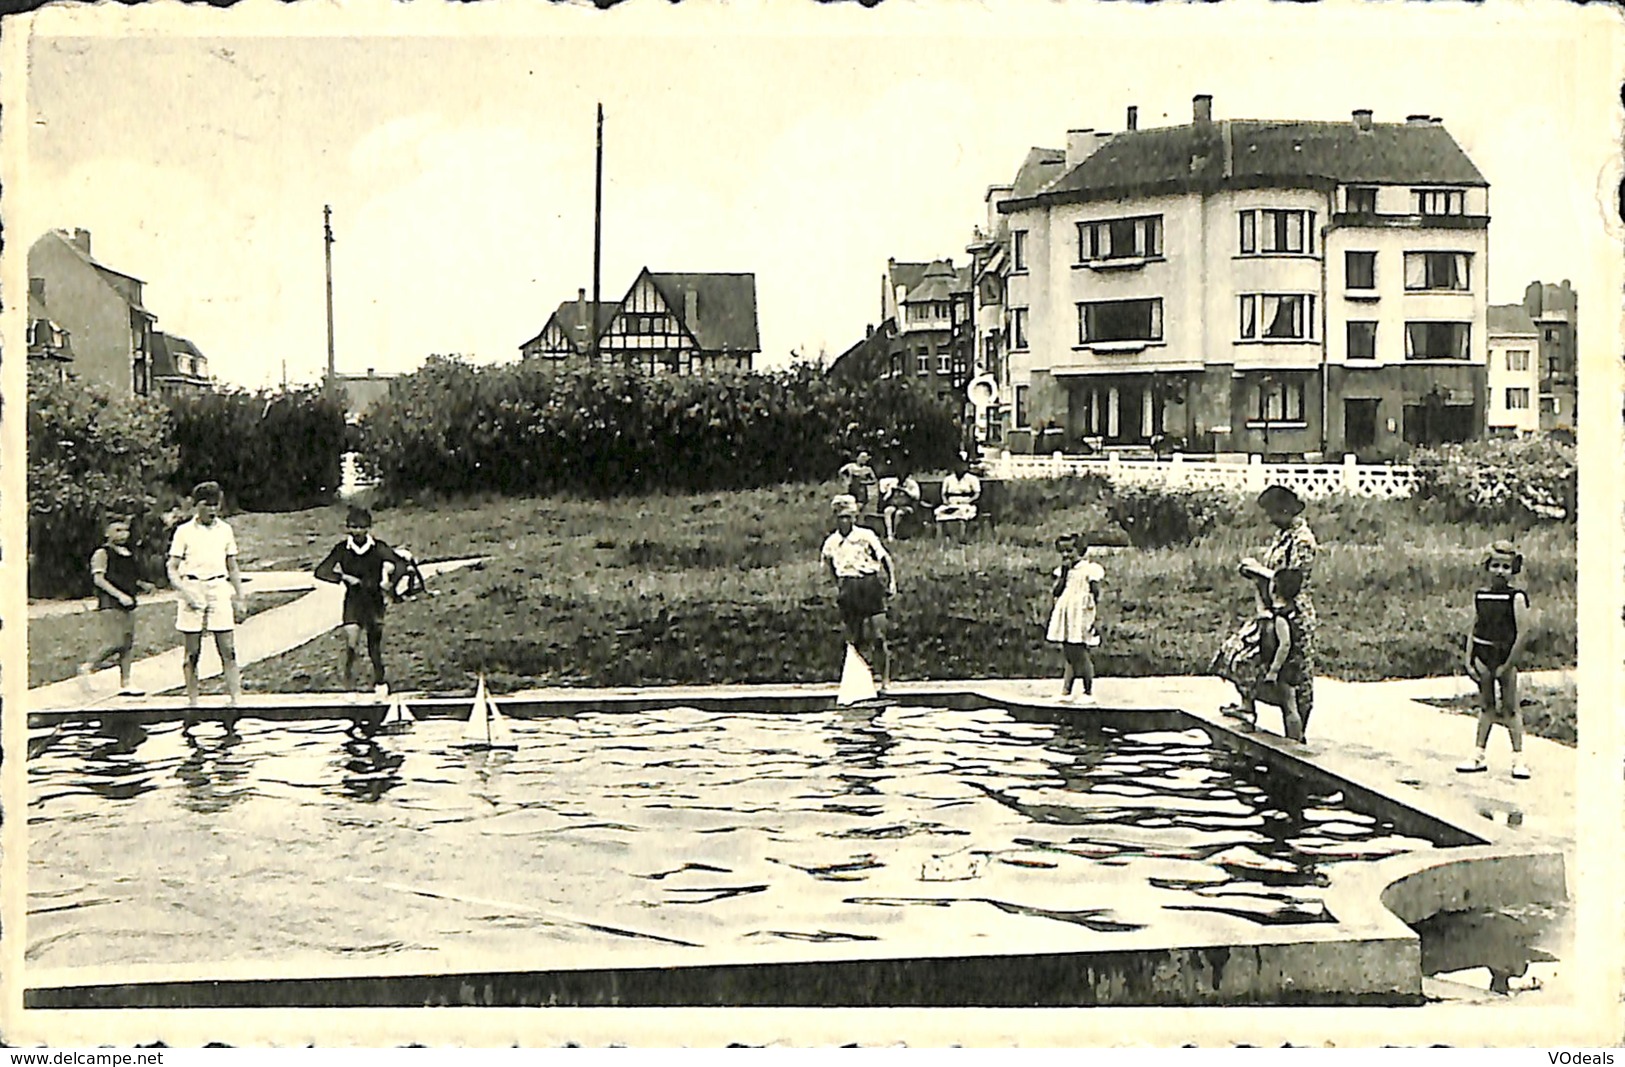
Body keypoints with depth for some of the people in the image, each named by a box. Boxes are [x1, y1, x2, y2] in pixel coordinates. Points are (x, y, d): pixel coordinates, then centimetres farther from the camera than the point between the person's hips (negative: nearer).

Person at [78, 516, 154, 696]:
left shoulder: (129, 555, 16)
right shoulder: (102, 554, -6)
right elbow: (98, 579, -15)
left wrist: (143, 586, 7)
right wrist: (120, 595, -24)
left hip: (128, 603, 8)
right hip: (109, 604, -8)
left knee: (128, 643, 6)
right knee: (117, 643, -15)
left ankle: (125, 683, 11)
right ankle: (89, 668, 4)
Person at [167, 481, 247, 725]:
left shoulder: (225, 529, 9)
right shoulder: (184, 531, 1)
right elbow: (172, 569, 0)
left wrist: (239, 597, 11)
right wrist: (184, 593, -15)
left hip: (219, 589, 2)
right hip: (192, 588, -2)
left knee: (228, 651, -5)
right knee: (192, 654, 3)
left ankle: (235, 701, -8)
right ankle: (192, 703, 10)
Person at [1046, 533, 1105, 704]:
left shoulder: (1090, 568, -5)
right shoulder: (1062, 570, 11)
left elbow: (1095, 596, -6)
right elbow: (1056, 591, 0)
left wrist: (1092, 619, -9)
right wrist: (1063, 572, -7)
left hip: (1081, 618, -6)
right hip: (1065, 617, 6)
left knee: (1080, 655, -6)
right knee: (1068, 655, 7)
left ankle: (1089, 693, 2)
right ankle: (1065, 691, 9)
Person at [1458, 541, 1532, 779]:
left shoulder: (1516, 597, -9)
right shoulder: (1480, 596, 5)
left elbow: (1523, 633, -12)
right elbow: (1473, 630, 8)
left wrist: (1506, 666, -13)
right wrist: (1469, 661, 1)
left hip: (1506, 657, -4)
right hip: (1483, 655, 4)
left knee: (1510, 707, 0)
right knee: (1486, 706, 11)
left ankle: (1518, 757, 7)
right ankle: (1479, 755, 15)